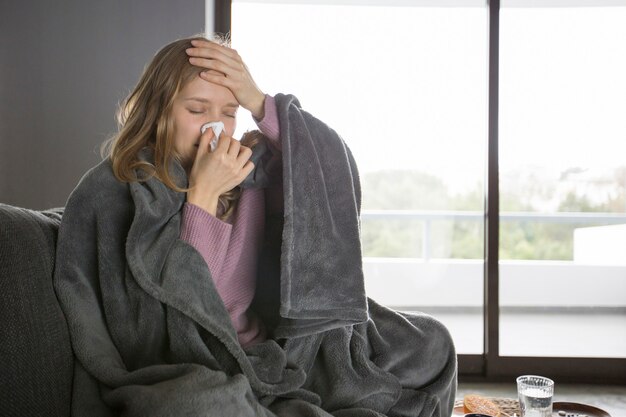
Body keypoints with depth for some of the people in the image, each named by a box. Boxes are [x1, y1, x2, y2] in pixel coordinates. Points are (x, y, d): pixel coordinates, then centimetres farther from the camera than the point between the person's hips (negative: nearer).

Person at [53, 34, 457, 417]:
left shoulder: (250, 169, 5)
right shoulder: (111, 192, -9)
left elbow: (339, 176, -8)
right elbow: (172, 305, -16)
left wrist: (260, 103, -15)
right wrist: (203, 194, -21)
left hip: (275, 353, 5)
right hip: (186, 375, -4)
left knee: (427, 342, 2)